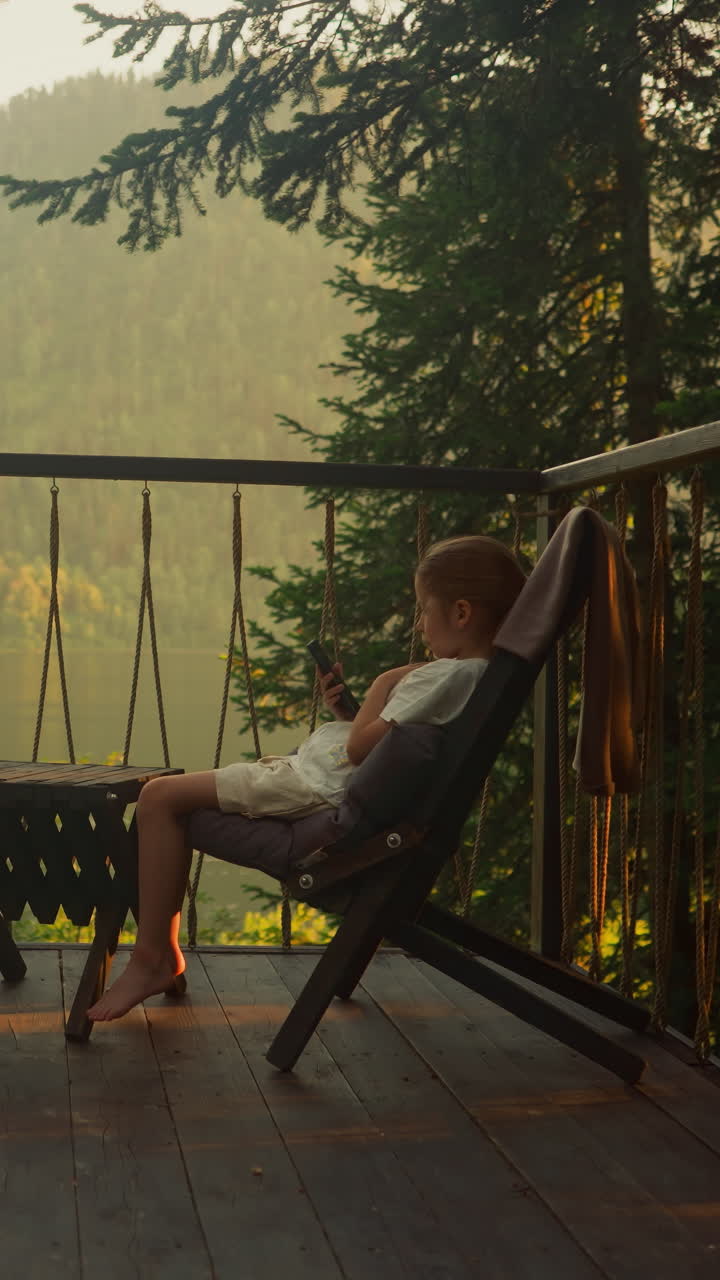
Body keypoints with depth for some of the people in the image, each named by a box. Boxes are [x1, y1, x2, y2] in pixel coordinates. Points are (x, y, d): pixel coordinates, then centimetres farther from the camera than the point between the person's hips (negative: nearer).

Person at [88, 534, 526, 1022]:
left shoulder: (445, 676, -21)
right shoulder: (477, 673, 10)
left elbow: (359, 748, -23)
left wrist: (382, 685, -10)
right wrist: (346, 709, 4)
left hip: (318, 789, -11)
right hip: (320, 781, 11)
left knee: (160, 797, -11)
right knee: (167, 794, 19)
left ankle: (153, 958, -6)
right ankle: (164, 948, 19)